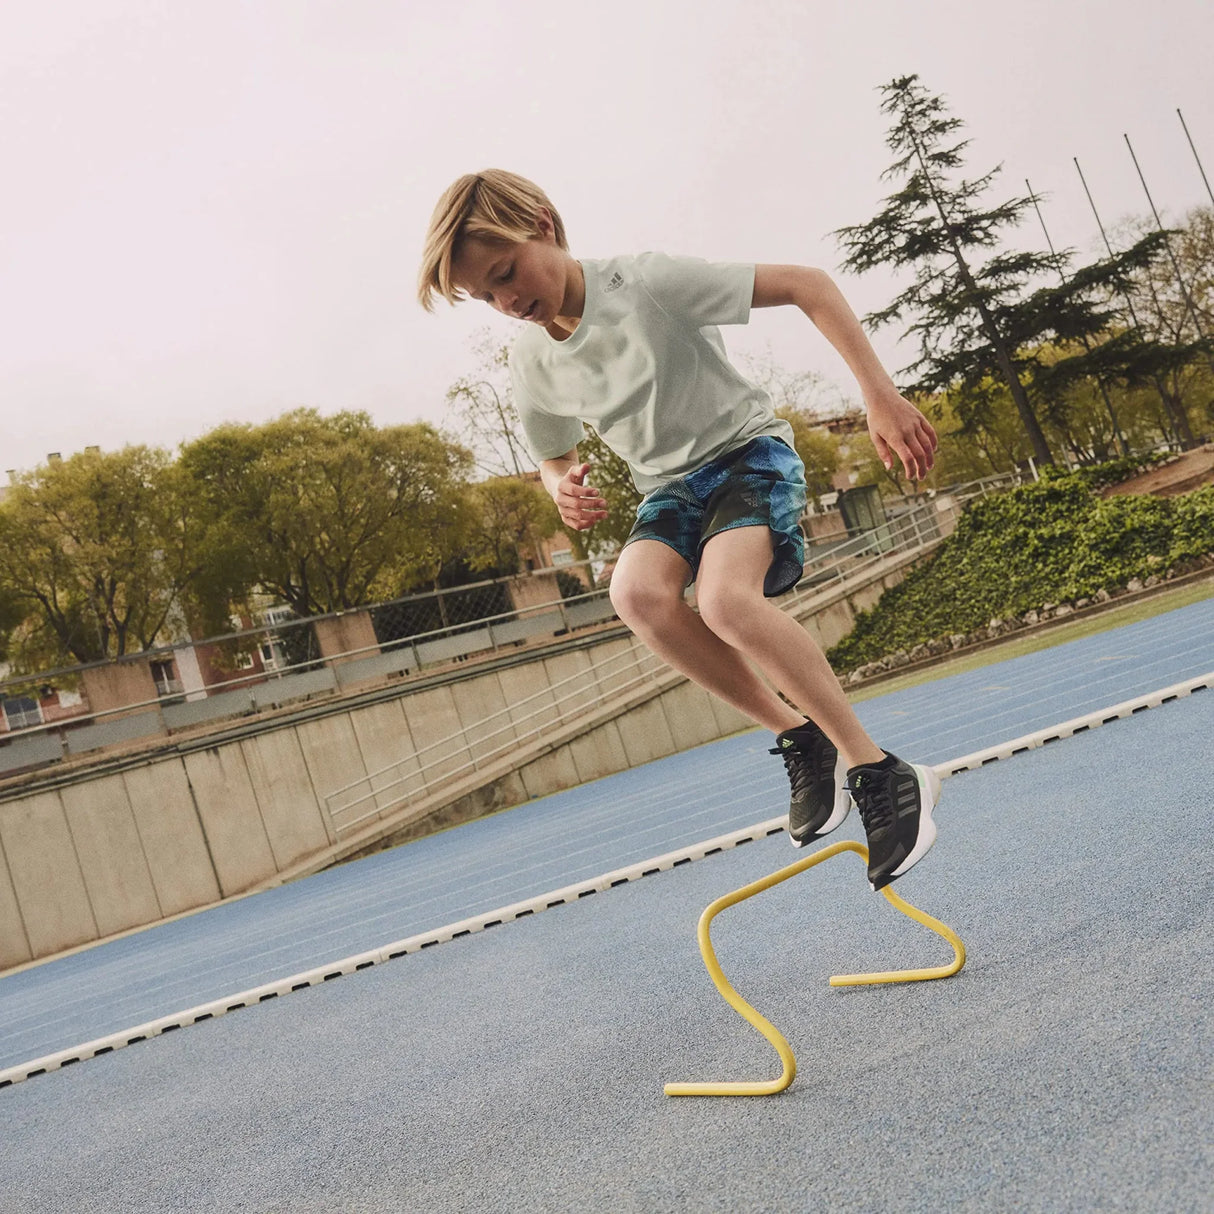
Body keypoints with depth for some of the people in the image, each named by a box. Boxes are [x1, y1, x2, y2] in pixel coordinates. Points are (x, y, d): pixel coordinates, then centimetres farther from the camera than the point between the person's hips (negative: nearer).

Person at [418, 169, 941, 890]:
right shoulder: (533, 367, -2)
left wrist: (880, 393, -25)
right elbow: (554, 460, 16)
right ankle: (803, 741, -13)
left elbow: (808, 285, -17)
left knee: (727, 599, -34)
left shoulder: (648, 283, -20)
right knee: (638, 594, -29)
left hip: (749, 450, -5)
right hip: (670, 486, 5)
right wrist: (566, 488, -10)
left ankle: (884, 775, -20)